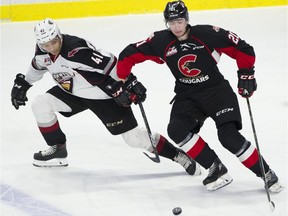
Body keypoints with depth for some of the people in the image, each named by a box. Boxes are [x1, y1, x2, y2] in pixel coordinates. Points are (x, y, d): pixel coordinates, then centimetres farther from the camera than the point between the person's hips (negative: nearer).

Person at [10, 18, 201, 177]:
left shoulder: (77, 50, -33)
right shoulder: (42, 52, -8)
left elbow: (109, 63, -32)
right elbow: (38, 66, 17)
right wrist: (22, 83, 21)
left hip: (103, 94, -7)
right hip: (72, 93, 8)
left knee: (134, 137, -11)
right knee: (40, 104, -7)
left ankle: (178, 155, 1)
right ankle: (58, 150, 8)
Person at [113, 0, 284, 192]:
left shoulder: (208, 34, -15)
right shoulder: (160, 42, -7)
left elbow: (242, 48, -9)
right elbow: (129, 55, 2)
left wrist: (246, 74, -13)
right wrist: (123, 82, 0)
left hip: (217, 91, -4)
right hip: (187, 97, 4)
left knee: (229, 136, -22)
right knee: (177, 130, -24)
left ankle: (266, 173, -5)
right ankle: (217, 170, -15)